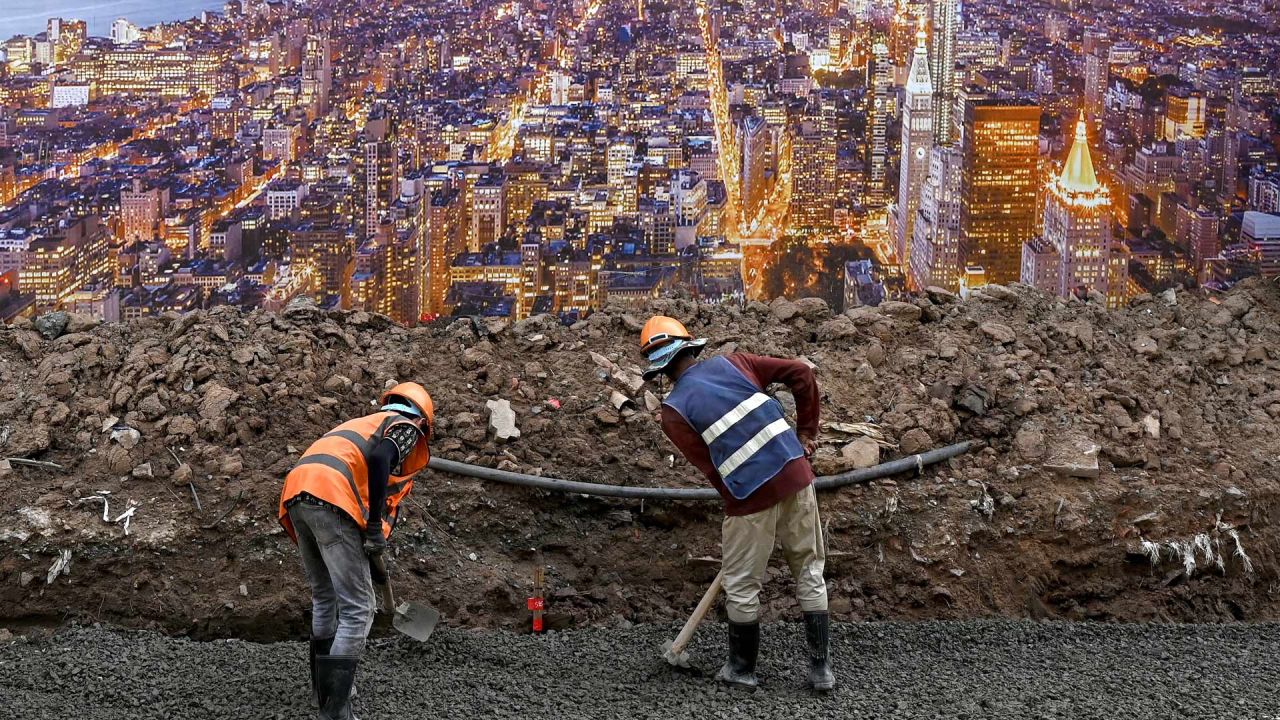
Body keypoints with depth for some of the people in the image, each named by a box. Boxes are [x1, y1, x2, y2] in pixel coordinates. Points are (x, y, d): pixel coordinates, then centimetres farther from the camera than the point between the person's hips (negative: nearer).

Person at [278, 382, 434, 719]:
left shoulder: (363, 423, 38)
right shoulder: (406, 427, 14)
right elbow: (378, 457, -10)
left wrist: (372, 561, 46)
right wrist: (375, 526, -8)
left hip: (296, 495, 8)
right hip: (330, 498, -8)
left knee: (325, 599, 24)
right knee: (357, 610, -3)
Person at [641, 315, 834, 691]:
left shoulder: (674, 410, -1)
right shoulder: (732, 363, 8)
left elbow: (710, 467, -3)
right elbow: (801, 373, 5)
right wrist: (806, 431, 12)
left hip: (752, 494, -4)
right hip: (796, 474, 4)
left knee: (741, 586, 14)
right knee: (810, 572, 15)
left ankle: (742, 669, 26)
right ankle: (821, 667, 18)